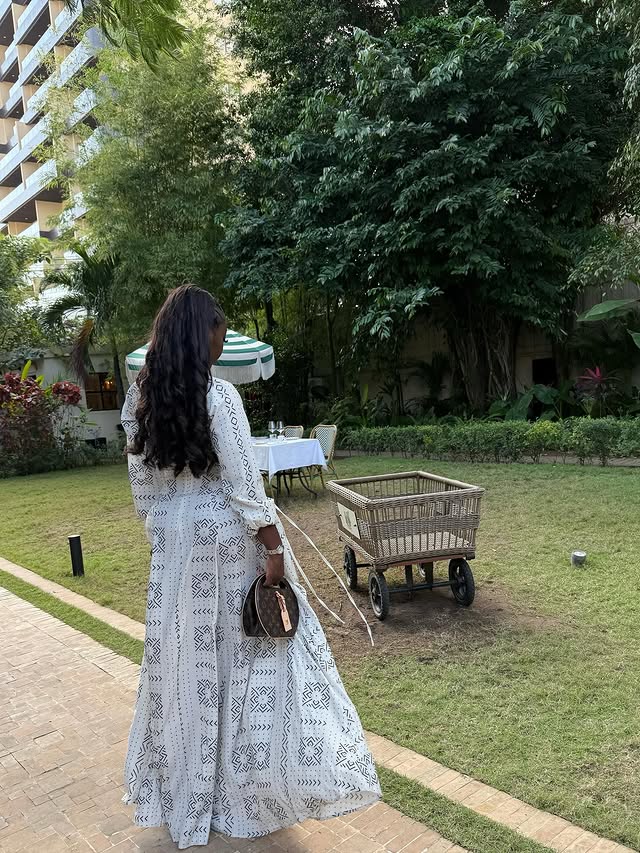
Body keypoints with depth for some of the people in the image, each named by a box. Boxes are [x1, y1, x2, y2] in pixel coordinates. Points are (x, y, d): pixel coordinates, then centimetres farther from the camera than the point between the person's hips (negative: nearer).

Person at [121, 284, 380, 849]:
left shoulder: (140, 396, 2)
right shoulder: (217, 395, -17)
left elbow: (141, 482, 7)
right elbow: (244, 483, -19)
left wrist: (160, 534, 17)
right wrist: (274, 549, -13)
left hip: (175, 538, 6)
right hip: (226, 535, -6)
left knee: (184, 656, 17)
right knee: (250, 653, 10)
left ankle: (186, 793, 35)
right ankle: (251, 788, 25)